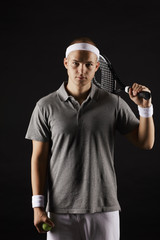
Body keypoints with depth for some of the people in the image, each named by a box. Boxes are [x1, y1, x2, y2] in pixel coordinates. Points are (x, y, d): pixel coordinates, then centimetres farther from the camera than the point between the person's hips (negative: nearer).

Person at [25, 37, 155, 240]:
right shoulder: (46, 106, 1)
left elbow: (145, 143, 4)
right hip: (62, 211, -1)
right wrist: (38, 206, -3)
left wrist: (145, 107, -11)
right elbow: (39, 158, 2)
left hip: (104, 210, 1)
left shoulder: (113, 103, 2)